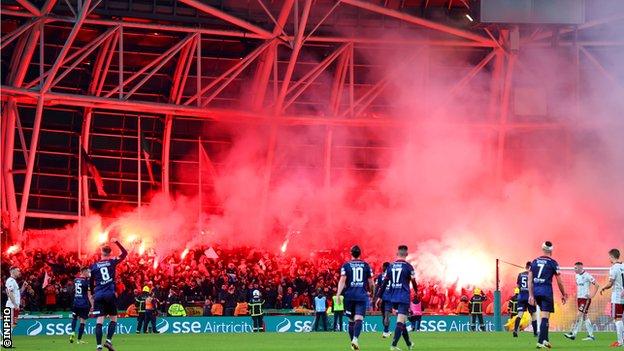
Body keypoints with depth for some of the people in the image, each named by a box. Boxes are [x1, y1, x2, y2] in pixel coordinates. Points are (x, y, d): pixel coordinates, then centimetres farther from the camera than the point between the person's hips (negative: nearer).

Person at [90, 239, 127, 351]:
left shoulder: (94, 266, 6)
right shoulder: (112, 262, 3)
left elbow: (91, 283, 11)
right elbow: (124, 253, 15)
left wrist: (93, 296, 22)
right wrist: (117, 242, 23)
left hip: (98, 295, 1)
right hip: (110, 294, -1)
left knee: (99, 321, -4)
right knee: (113, 319, 12)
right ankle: (108, 341, -6)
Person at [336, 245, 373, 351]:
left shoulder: (346, 266, 2)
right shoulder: (366, 266, 6)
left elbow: (342, 281, -8)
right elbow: (370, 283, 9)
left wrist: (338, 294, -12)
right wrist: (370, 291, 27)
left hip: (349, 295, 1)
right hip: (362, 295, -1)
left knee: (351, 320, 13)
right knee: (359, 319, -10)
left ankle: (353, 342, 18)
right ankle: (355, 338, -33)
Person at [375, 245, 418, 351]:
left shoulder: (391, 266, 5)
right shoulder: (408, 266, -6)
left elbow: (384, 282, 6)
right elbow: (413, 281, 2)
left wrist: (379, 296, 11)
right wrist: (416, 292, 23)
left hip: (392, 297, 5)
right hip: (403, 297, -5)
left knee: (401, 321, 17)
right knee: (400, 322, -7)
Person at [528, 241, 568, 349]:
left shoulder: (534, 262, 12)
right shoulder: (553, 263, -1)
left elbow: (530, 280, 9)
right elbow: (559, 281, 2)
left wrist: (531, 295, 9)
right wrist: (564, 295, 14)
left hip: (536, 291, 5)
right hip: (546, 290, -5)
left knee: (544, 315, 20)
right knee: (545, 316, -6)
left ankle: (545, 340, 20)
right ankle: (541, 341, -16)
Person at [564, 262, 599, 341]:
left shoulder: (586, 276, -13)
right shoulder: (577, 276, 11)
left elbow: (596, 285, -12)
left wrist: (592, 295, -15)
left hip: (585, 298, -9)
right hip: (579, 298, 9)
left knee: (579, 315, -12)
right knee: (584, 317, 8)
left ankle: (573, 334, -14)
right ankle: (591, 335, 12)